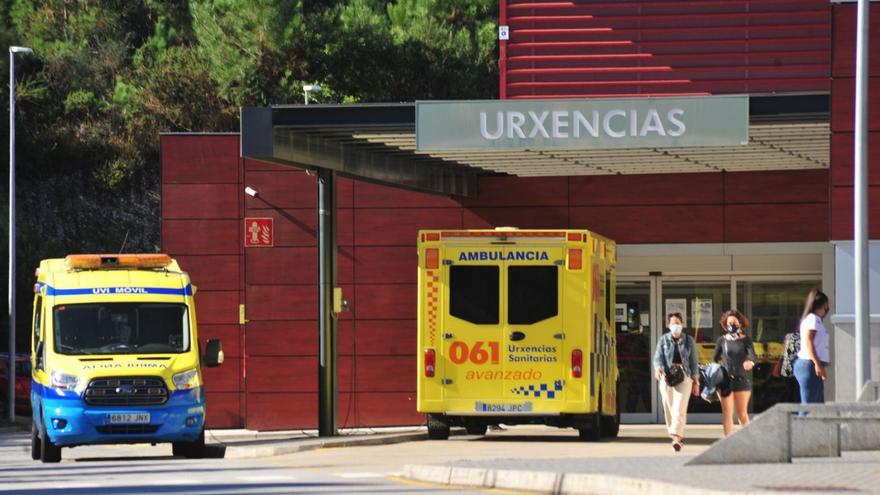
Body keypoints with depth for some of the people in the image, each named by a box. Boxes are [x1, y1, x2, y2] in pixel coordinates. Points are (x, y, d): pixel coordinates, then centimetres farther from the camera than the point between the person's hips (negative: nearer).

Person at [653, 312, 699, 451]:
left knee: (679, 409, -14)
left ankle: (676, 438, -23)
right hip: (666, 376, 1)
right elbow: (658, 357, 0)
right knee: (669, 409, 3)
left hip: (684, 377, -1)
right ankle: (678, 435, 20)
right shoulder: (663, 340, 8)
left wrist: (696, 382, 10)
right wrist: (658, 368, -22)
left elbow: (693, 362, 12)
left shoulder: (689, 341, 10)